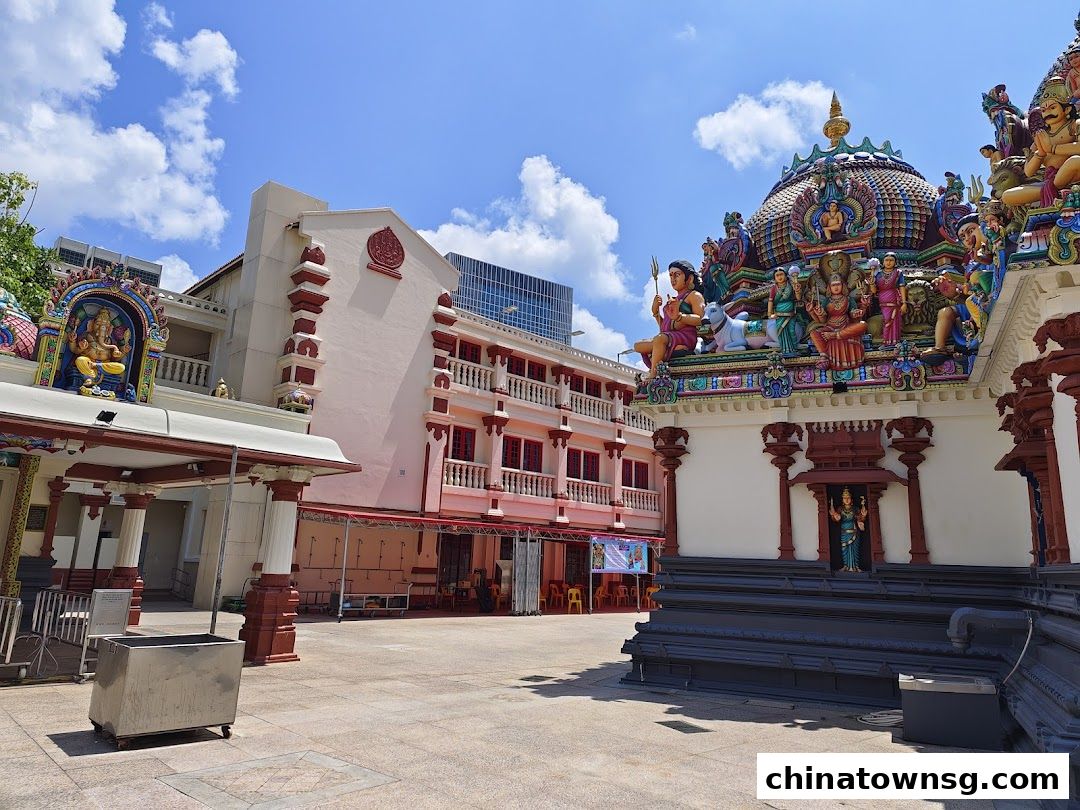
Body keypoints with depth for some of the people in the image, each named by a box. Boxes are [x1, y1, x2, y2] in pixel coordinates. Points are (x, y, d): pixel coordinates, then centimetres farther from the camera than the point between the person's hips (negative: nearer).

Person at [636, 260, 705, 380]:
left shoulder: (694, 295, 8)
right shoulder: (673, 300, 30)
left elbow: (701, 319, -10)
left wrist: (679, 316, -24)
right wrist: (655, 312, 13)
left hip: (685, 337, -8)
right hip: (668, 336, 8)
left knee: (660, 338, -38)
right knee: (638, 345, -10)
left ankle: (652, 375, -32)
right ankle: (676, 349, -20)